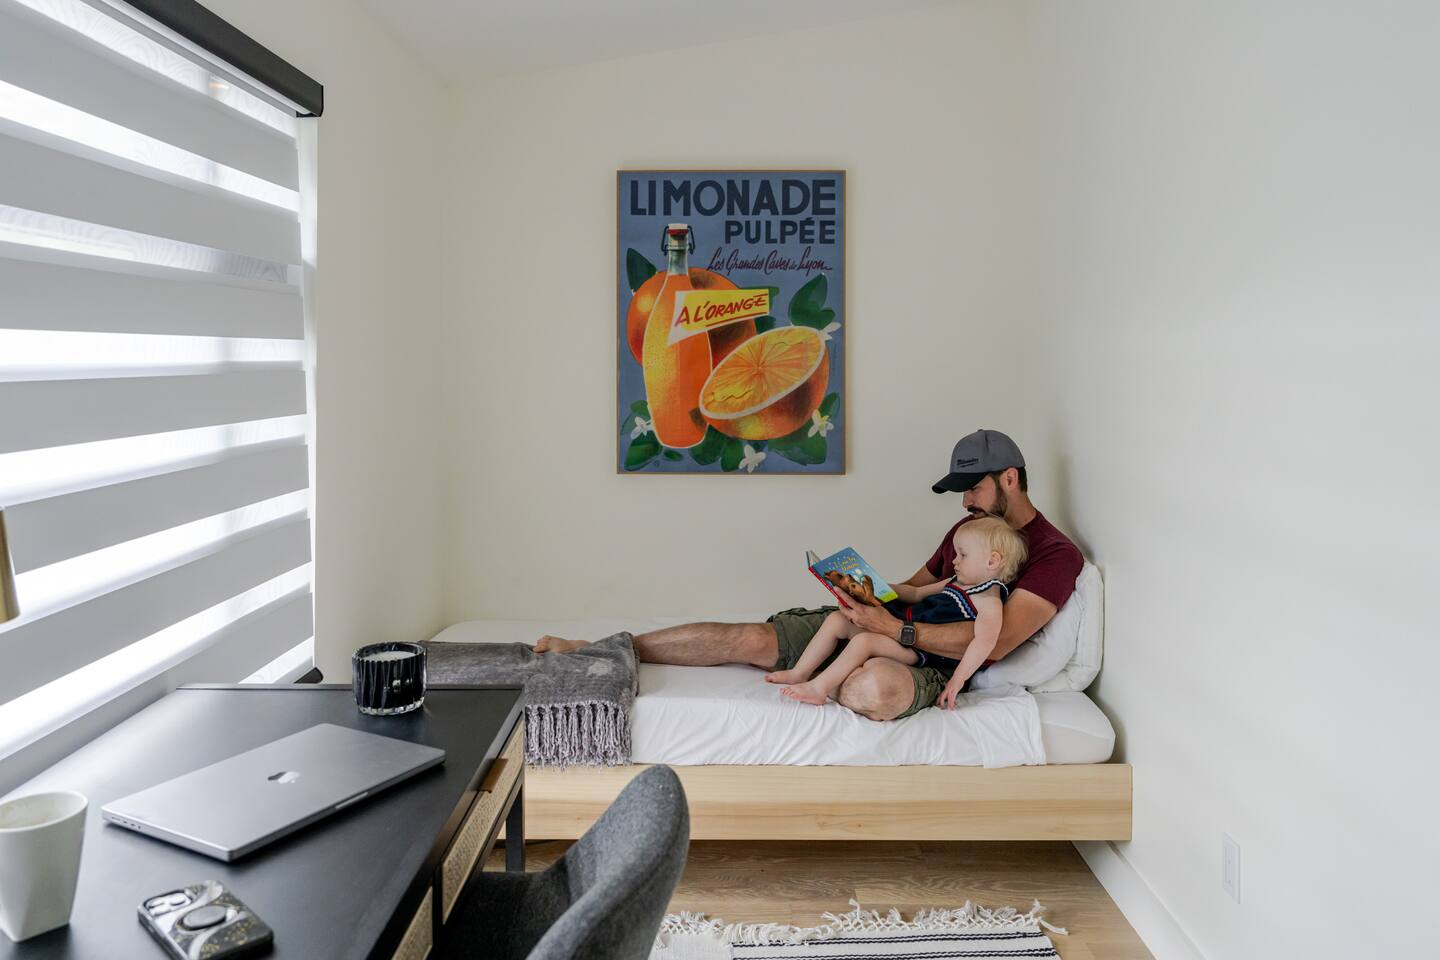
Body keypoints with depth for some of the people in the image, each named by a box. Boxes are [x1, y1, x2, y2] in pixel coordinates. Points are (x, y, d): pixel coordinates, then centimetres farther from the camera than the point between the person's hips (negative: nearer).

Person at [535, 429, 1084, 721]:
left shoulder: (1054, 554, -5)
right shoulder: (971, 527, 21)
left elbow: (995, 642, -17)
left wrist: (897, 630, -24)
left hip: (931, 664, -6)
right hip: (885, 628, 6)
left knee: (879, 686, -45)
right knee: (751, 637, -14)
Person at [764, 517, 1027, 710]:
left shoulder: (988, 600, -12)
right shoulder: (956, 583, 19)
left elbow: (985, 640, -29)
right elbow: (916, 593, 27)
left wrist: (957, 680, -34)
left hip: (922, 650, -10)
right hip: (904, 630, 10)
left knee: (864, 640, -31)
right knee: (836, 620, 6)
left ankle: (818, 688, -23)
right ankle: (799, 674, 8)